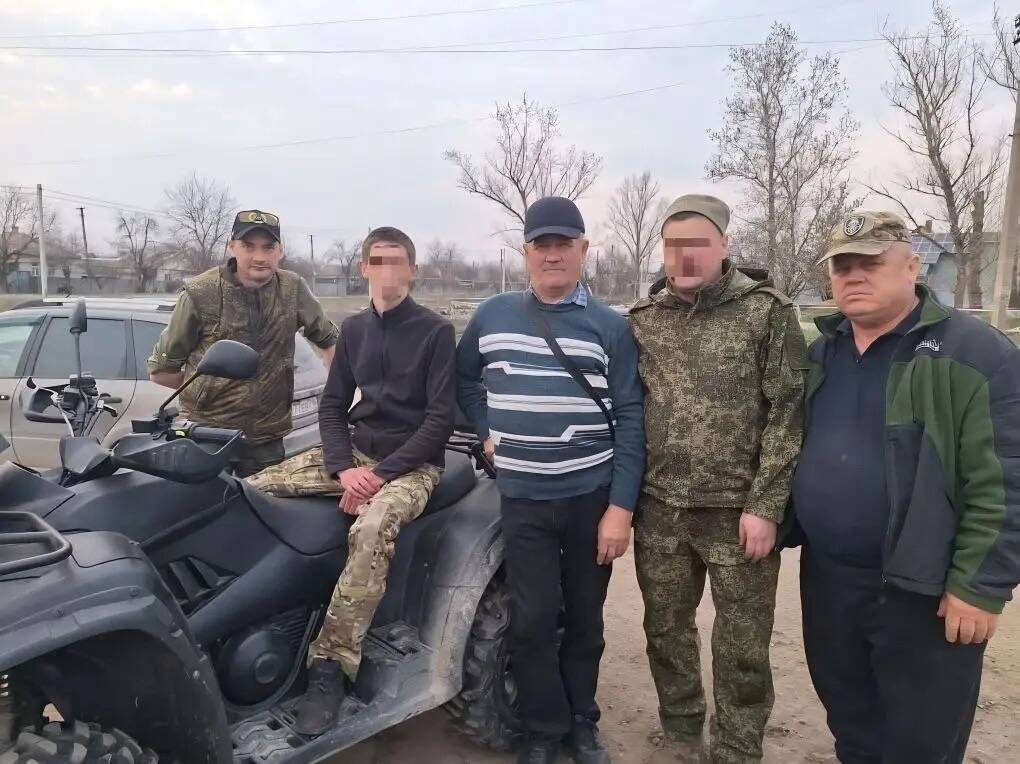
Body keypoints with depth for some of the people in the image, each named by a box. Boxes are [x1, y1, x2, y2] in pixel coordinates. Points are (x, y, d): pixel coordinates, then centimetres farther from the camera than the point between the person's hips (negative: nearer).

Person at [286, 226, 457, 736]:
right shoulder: (353, 328, 12)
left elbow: (441, 419, -10)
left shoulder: (436, 331, -4)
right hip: (355, 452, 6)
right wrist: (344, 466, -10)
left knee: (372, 530, -37)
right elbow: (332, 404, 9)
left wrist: (381, 472, -18)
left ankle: (330, 666, -29)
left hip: (412, 462, -6)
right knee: (254, 490, -12)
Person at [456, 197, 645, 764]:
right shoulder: (493, 316, 3)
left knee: (585, 619, 13)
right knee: (533, 621, 3)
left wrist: (622, 506, -12)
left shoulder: (610, 327, -3)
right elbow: (465, 380, 18)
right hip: (522, 501, 1)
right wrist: (488, 433, 2)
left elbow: (631, 421, -6)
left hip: (593, 499, -1)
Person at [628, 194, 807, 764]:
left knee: (743, 645, 8)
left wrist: (765, 506, -12)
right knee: (666, 629, 16)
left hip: (739, 509, -3)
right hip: (659, 509, 3)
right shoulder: (643, 318, 5)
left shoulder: (767, 312, -5)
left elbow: (788, 413, -7)